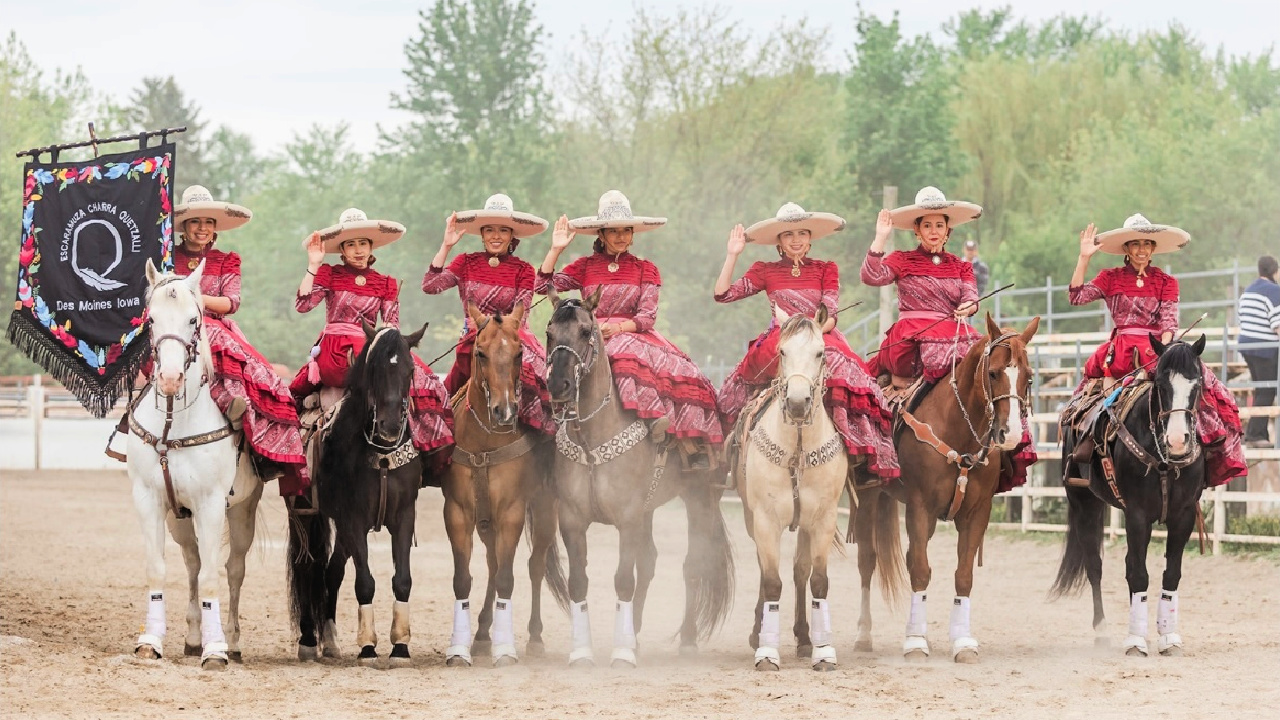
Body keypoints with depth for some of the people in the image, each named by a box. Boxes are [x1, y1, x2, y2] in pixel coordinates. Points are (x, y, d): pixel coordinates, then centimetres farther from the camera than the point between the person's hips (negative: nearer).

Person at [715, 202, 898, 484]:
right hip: (776, 344, 1)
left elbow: (830, 315, 1)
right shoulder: (765, 271, 12)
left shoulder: (826, 270, 11)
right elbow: (723, 293, 4)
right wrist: (732, 255, -1)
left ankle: (870, 460, -28)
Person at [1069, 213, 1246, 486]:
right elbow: (1077, 296, -1)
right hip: (1121, 350, 0)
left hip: (1158, 349, 0)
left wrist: (1163, 349, -17)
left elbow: (1169, 321, 2)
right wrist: (1084, 257, -7)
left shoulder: (1166, 282, 11)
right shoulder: (1111, 279, 10)